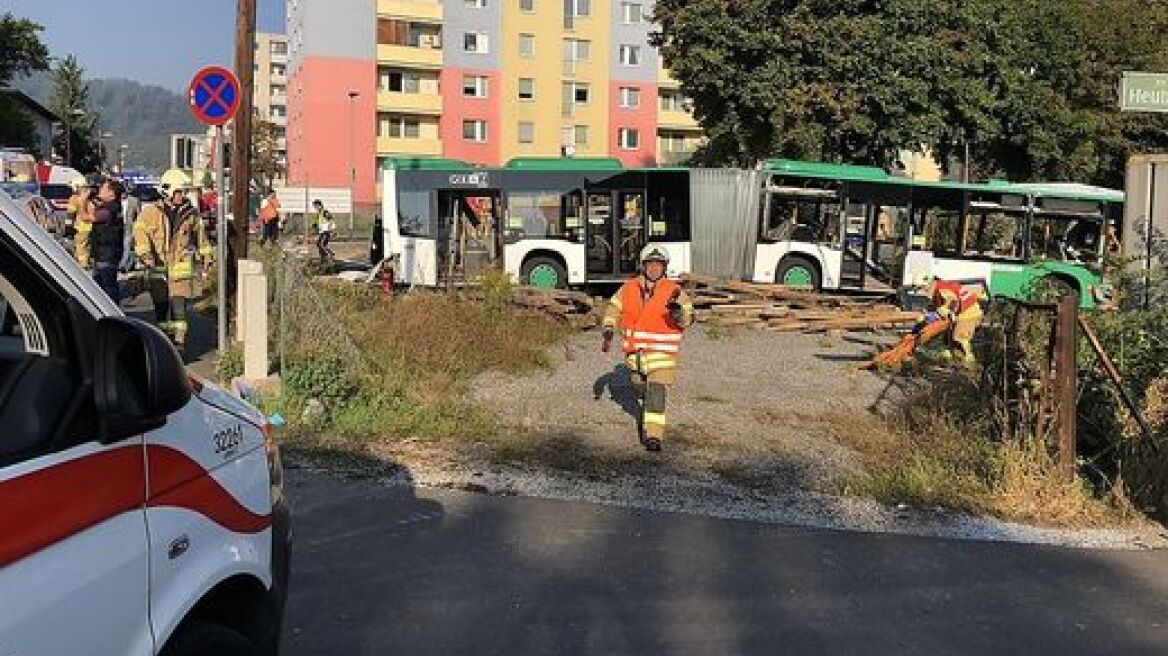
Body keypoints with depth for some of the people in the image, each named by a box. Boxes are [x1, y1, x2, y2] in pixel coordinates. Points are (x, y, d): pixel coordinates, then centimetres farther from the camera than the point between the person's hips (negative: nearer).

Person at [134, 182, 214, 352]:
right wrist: (144, 252, -25)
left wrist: (206, 254, 25)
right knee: (161, 306, 11)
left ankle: (179, 340, -9)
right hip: (157, 266, 0)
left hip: (181, 266, 0)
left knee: (179, 305, -11)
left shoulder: (190, 213, 5)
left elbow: (199, 233, 20)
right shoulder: (151, 212, -2)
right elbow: (140, 231, -11)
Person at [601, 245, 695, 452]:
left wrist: (679, 312, -36)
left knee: (656, 391, -15)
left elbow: (688, 319, -13)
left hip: (661, 350, -4)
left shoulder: (673, 292, -10)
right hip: (635, 349, 4)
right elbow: (613, 309, 11)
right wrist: (608, 331, -1)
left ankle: (654, 435, -13)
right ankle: (646, 412, 53)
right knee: (639, 387, 23)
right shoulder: (629, 288, 0)